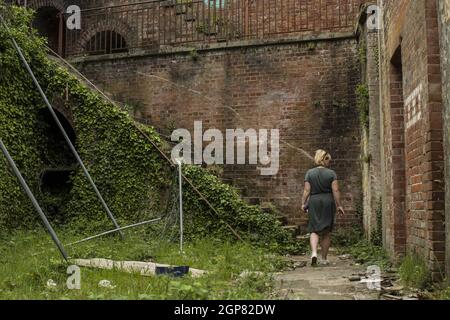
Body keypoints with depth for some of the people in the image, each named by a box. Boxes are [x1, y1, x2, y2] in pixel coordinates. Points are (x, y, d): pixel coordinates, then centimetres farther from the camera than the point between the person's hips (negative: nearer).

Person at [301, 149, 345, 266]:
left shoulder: (309, 173, 1)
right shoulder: (331, 173, -2)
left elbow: (307, 190, -2)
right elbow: (336, 190, -5)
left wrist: (303, 203, 5)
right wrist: (339, 205, -1)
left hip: (314, 202, 0)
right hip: (328, 202, 0)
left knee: (314, 230, 5)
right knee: (326, 232, 9)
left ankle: (314, 253, -19)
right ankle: (324, 258, 15)